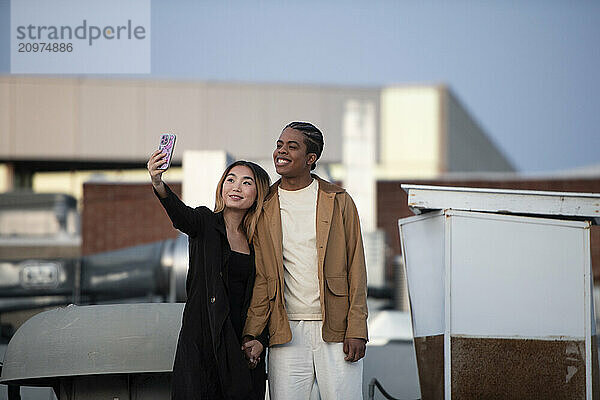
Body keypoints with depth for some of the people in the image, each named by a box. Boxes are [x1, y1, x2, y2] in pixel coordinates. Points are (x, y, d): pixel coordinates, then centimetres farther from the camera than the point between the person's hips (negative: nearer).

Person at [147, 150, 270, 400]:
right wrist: (159, 185, -42)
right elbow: (181, 215, -22)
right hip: (202, 341, -3)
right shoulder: (206, 223, 2)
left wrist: (260, 341, -1)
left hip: (242, 345, 3)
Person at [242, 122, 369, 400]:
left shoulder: (339, 202, 6)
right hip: (286, 332, 1)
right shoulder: (264, 209, 9)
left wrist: (356, 330, -6)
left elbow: (356, 269, 3)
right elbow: (260, 278, 7)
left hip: (335, 331, -1)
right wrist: (251, 334, -3)